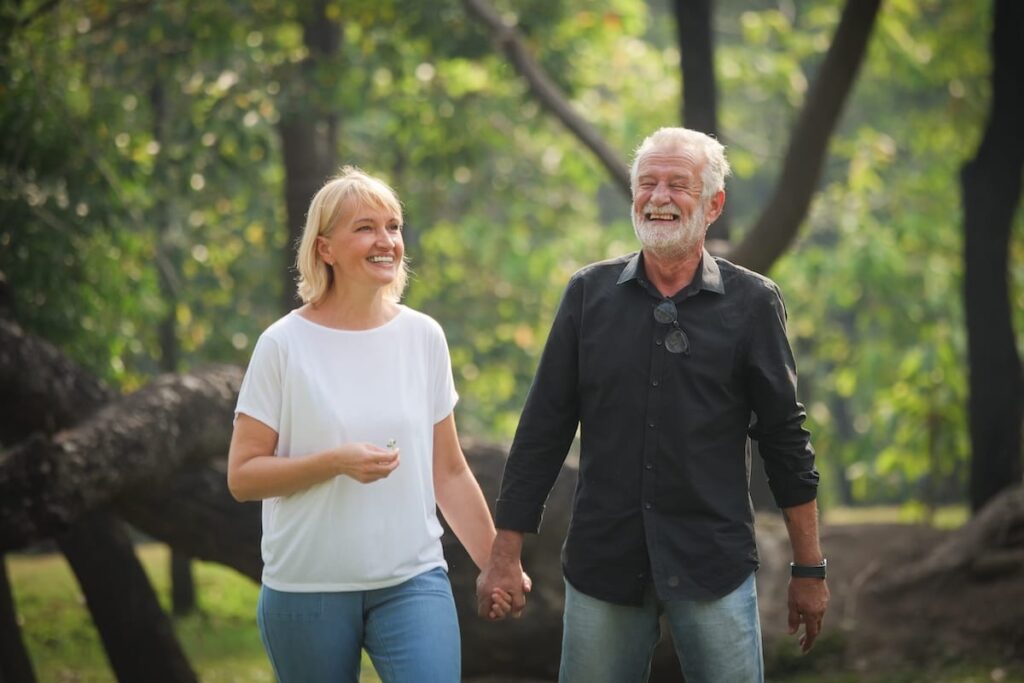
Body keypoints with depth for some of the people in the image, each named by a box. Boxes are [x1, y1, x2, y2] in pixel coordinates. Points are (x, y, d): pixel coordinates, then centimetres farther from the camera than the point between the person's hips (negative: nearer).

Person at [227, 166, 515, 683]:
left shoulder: (424, 337, 5)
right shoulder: (284, 345, -5)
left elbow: (449, 472, 12)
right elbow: (242, 476, -6)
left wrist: (496, 564, 11)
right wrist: (337, 462, -19)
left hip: (413, 581, 2)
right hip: (308, 591, -2)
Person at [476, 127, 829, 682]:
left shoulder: (752, 303, 1)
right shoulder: (590, 293, 4)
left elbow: (785, 440, 3)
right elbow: (543, 429, 5)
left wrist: (809, 571, 3)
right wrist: (505, 553, 2)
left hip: (713, 570, -1)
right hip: (602, 563, 1)